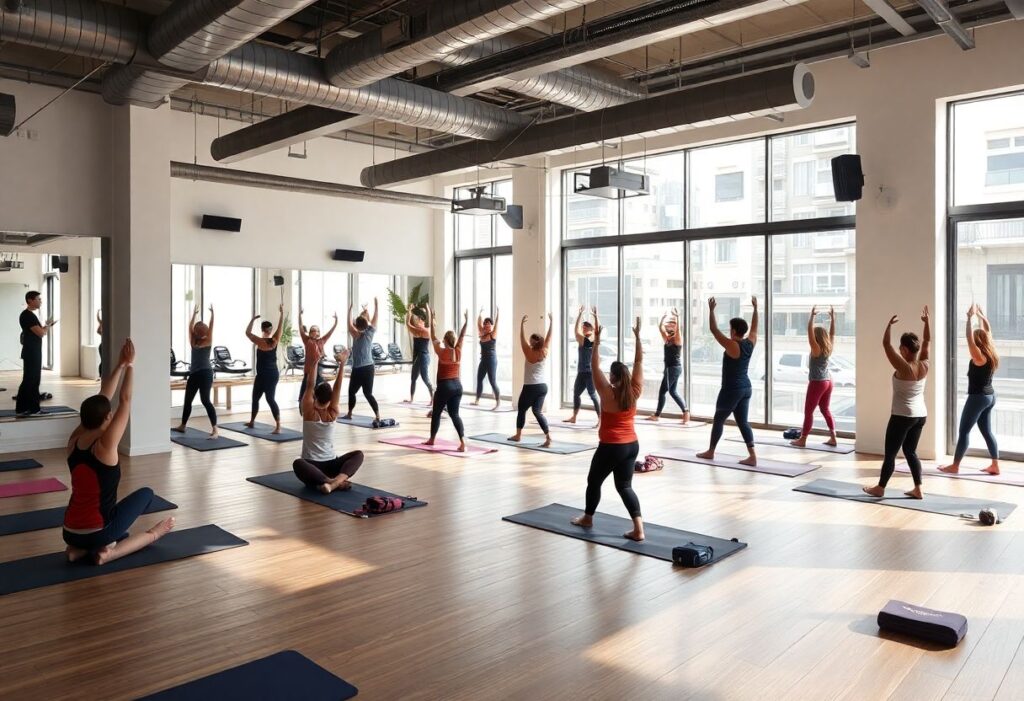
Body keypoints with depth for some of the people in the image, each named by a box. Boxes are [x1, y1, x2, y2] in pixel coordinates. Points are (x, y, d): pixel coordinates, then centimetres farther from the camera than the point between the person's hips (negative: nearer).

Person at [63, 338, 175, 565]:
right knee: (146, 493, 16)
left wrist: (120, 365, 10)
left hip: (70, 533, 7)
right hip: (96, 533, -7)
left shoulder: (74, 441, 1)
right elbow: (125, 400, -11)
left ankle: (79, 549, 12)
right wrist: (129, 364, -1)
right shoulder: (105, 445, -17)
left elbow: (102, 398, 7)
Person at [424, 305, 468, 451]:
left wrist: (431, 321, 4)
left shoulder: (442, 352, -10)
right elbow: (462, 336, 12)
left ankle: (431, 440, 27)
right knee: (454, 414, 5)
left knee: (436, 413, 13)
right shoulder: (458, 351, 1)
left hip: (444, 386, -4)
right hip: (457, 385, 4)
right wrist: (466, 321, 21)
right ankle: (463, 442, -11)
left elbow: (433, 338, -2)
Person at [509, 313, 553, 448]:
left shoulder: (529, 353, -11)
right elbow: (548, 338, 10)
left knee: (521, 410, 14)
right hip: (543, 387, 5)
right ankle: (548, 437, -12)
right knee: (537, 411, 4)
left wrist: (522, 323, -6)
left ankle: (518, 435, 25)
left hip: (530, 387, -5)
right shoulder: (544, 353, 2)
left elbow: (522, 339, -9)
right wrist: (550, 322, 13)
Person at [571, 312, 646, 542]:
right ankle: (638, 528, -1)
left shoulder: (607, 394, -15)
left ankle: (587, 518, 35)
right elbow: (639, 363, 2)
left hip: (610, 447, -5)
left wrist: (597, 338, -15)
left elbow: (595, 366, -15)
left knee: (594, 481, 17)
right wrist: (638, 337, 3)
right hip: (632, 445, 5)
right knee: (624, 486, 10)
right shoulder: (634, 392, -3)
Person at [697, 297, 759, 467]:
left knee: (718, 420, 9)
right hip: (746, 388, 7)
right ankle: (752, 456, 1)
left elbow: (714, 330, -17)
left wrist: (711, 310, -11)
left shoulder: (732, 345, -19)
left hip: (731, 390, -7)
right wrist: (755, 308, 27)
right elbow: (754, 327, 19)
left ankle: (710, 452, 22)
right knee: (742, 421, 8)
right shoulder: (751, 343, 1)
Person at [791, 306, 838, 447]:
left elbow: (809, 332, -23)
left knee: (808, 411, -1)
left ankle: (802, 440, 2)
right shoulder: (829, 347, 3)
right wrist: (832, 317, 13)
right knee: (825, 409, 17)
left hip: (817, 383, -7)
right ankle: (833, 438, 14)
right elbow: (832, 332, 14)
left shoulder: (816, 349, -15)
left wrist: (812, 316, -24)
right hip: (828, 381, 7)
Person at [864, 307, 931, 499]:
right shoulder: (924, 366, -2)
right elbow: (927, 341, 11)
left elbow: (886, 344, -19)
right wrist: (926, 321, 11)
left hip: (902, 417, -7)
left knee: (890, 453, 4)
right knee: (910, 451, 16)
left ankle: (880, 488, 14)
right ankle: (917, 489, 16)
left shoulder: (903, 368, -21)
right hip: (921, 415, 7)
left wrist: (889, 324, -15)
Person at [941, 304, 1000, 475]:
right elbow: (987, 332, 16)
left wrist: (970, 317, -22)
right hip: (989, 396, 9)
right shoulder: (991, 355, 4)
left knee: (964, 430, -2)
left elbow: (969, 337, -25)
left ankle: (955, 466, 3)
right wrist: (981, 316, 19)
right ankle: (995, 465, 16)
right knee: (986, 431, 14)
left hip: (978, 397, -9)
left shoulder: (979, 357, -18)